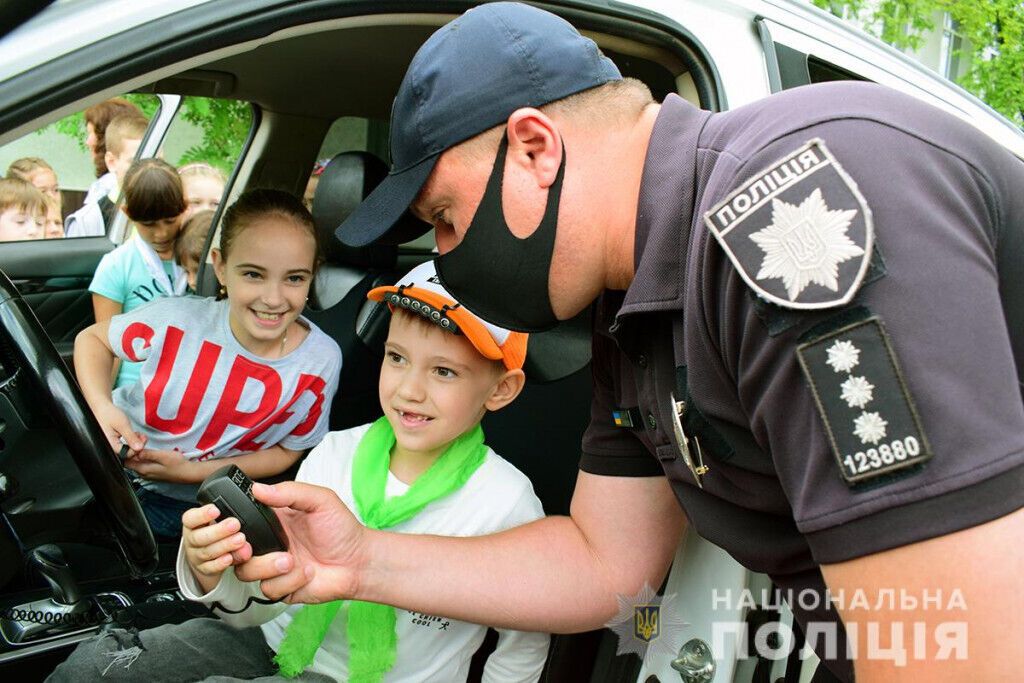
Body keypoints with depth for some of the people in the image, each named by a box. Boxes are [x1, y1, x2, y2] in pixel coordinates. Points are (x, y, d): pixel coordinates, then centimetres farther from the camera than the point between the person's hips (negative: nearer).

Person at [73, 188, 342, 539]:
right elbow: (92, 338, -1)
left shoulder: (320, 361, -20)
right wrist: (102, 408, -21)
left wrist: (192, 471, -17)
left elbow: (286, 450, -4)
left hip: (187, 504, -1)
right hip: (113, 455, 1)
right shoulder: (177, 319, -22)